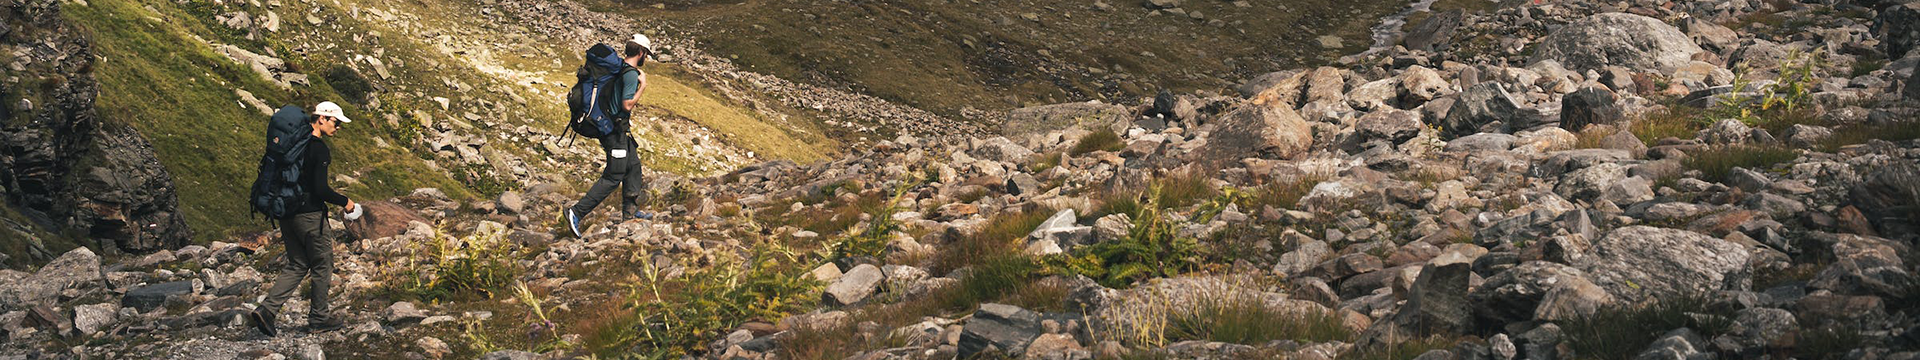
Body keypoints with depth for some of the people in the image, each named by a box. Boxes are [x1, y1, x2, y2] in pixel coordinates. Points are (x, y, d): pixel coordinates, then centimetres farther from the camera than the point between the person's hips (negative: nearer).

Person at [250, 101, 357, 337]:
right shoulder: (319, 149, -16)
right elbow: (320, 189, -20)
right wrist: (345, 202, -6)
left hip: (285, 212, 8)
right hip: (309, 214, -8)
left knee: (297, 265, 13)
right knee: (322, 265, 7)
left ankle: (267, 310, 0)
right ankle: (318, 317, 14)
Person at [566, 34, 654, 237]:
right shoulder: (631, 74, -18)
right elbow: (627, 105, -23)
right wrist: (642, 86, -13)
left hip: (606, 126, 10)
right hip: (615, 130, -10)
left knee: (633, 165, 20)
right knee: (613, 177, -6)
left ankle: (630, 209, 29)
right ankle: (577, 212, -10)